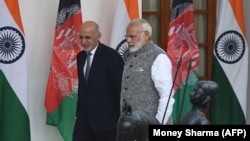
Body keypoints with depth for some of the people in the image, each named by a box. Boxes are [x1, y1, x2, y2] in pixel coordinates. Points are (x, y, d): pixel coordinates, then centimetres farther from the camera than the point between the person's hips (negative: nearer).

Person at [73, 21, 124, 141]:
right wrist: (79, 114, 16)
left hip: (105, 119, -6)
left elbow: (120, 88, -11)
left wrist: (121, 119, -9)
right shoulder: (80, 57, 11)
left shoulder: (111, 56, -12)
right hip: (84, 120, 6)